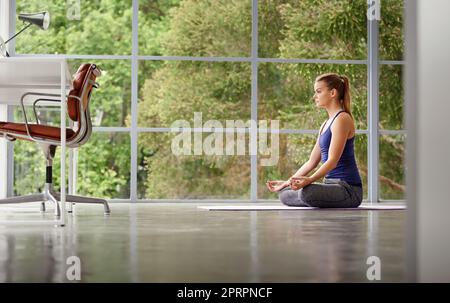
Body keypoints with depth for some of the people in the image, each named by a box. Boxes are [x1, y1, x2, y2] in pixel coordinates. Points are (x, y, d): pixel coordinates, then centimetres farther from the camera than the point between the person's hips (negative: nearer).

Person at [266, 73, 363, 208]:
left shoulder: (342, 119, -11)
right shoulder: (325, 125, 17)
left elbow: (333, 160, -21)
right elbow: (311, 162, 18)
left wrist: (309, 180, -34)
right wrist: (288, 182, 13)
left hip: (348, 188, -8)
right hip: (332, 184, 9)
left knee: (307, 192, -34)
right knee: (285, 193, 4)